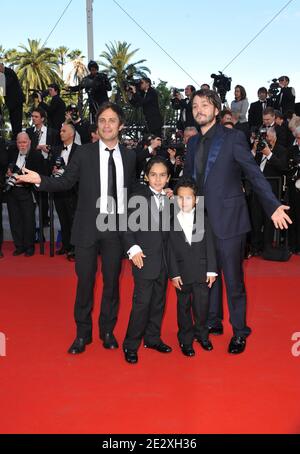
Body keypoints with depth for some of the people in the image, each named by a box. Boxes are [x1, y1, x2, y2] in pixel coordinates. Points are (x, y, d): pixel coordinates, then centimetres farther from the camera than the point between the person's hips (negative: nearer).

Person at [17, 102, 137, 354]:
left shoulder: (129, 156, 7)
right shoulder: (84, 153, 1)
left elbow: (131, 190, 12)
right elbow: (66, 182, 3)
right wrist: (41, 180, -11)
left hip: (116, 228, 2)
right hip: (88, 227, -1)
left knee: (112, 281, 10)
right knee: (85, 281, 6)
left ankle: (107, 331, 28)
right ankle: (83, 334, 23)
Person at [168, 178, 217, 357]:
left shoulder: (203, 218, 0)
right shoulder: (171, 221, -4)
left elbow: (210, 245, 0)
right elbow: (171, 250, -3)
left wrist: (212, 270, -3)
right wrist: (174, 273, -5)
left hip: (202, 271, 1)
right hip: (182, 272, -1)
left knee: (202, 305, 9)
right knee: (184, 306, 10)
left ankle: (202, 334, 32)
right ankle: (186, 339, 26)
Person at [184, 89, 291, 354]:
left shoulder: (233, 138, -5)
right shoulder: (194, 143, 12)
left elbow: (254, 173, -8)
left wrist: (272, 206, -16)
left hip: (228, 219, -5)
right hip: (202, 220, 6)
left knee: (233, 277, 2)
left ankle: (239, 332, 18)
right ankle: (213, 321, 33)